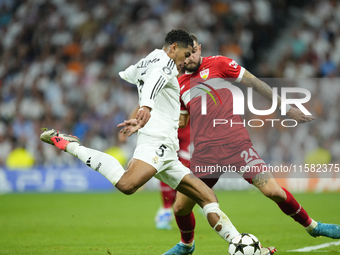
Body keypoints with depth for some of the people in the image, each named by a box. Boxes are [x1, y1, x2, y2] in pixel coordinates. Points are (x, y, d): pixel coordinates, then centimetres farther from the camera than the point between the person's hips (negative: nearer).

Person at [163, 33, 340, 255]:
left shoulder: (217, 64, 3)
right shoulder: (179, 85, 16)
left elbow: (256, 84, 5)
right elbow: (181, 120, 26)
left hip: (236, 143, -4)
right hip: (204, 151, 4)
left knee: (273, 190, -16)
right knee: (181, 207, 0)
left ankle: (312, 226, 7)